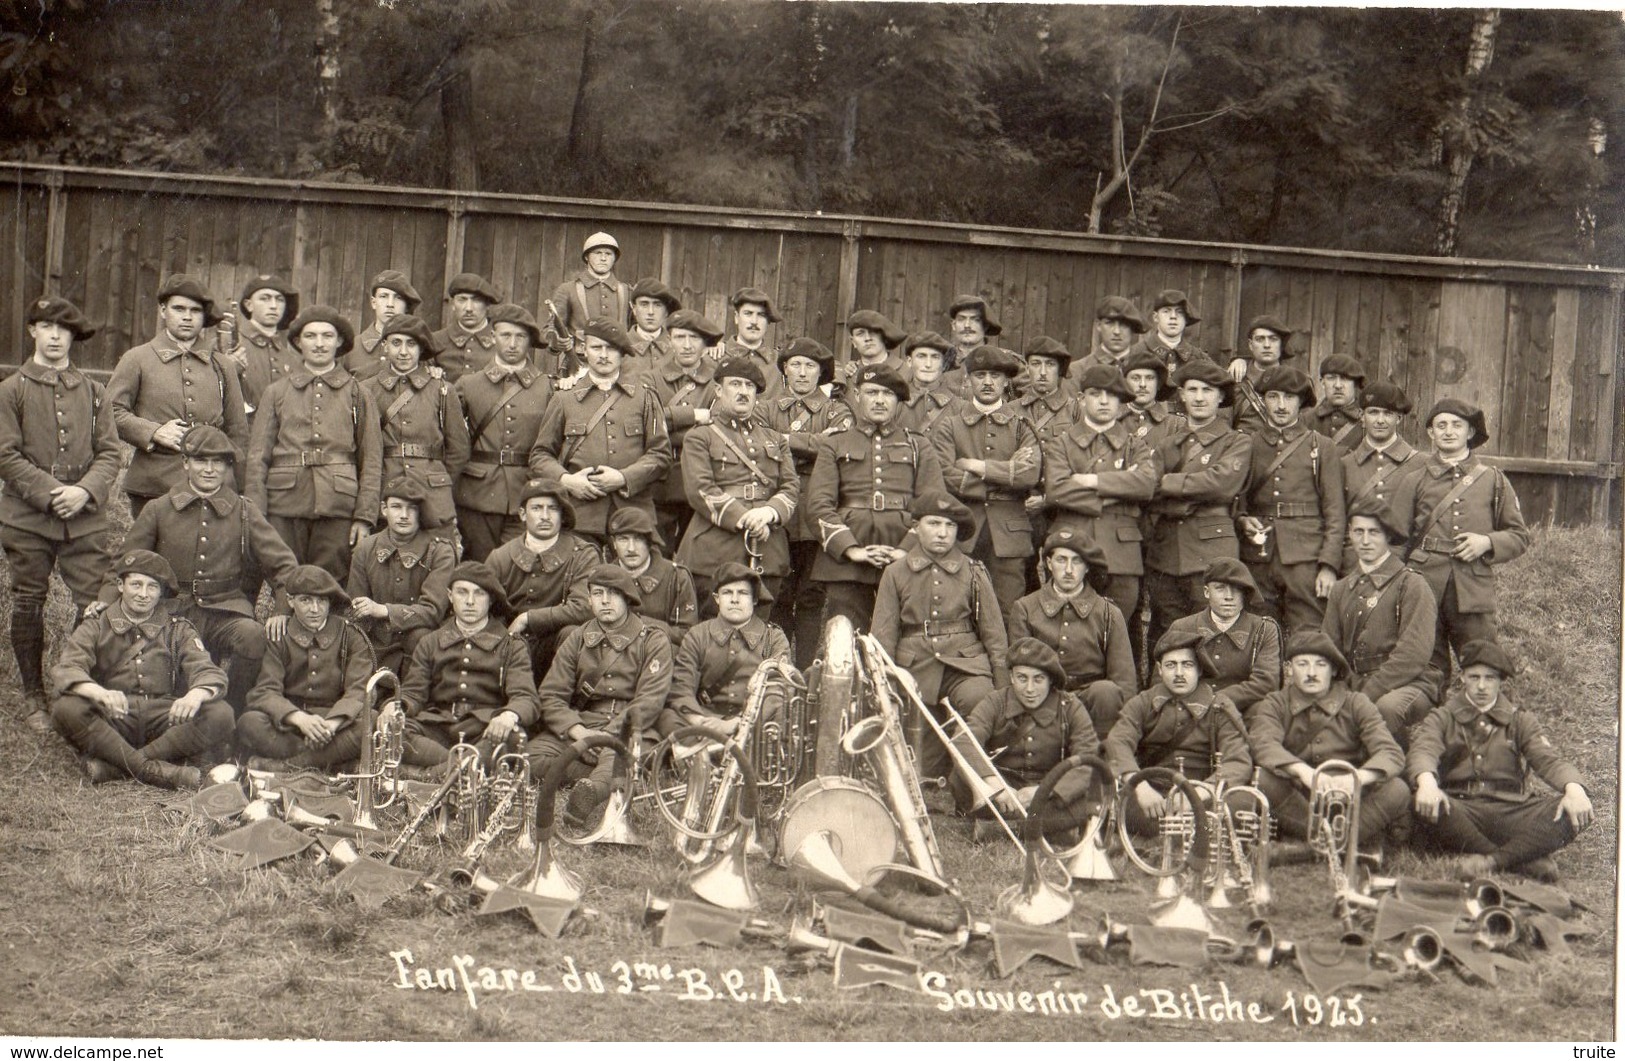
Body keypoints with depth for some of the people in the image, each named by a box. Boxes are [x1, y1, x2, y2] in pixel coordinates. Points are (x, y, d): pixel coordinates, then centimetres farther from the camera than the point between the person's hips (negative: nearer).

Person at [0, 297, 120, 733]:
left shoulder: (92, 391, 10)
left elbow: (110, 452, 6)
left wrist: (84, 491, -12)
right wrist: (51, 493, -15)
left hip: (85, 519, 2)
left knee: (95, 605, -4)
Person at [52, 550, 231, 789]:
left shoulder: (177, 629, 13)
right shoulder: (96, 626, 9)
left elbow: (209, 673, -2)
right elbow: (65, 671, -9)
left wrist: (195, 695, -29)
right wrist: (100, 693, -34)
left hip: (165, 717, 1)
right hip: (112, 719, -1)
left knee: (220, 715, -26)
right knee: (66, 708, -31)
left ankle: (113, 765, -30)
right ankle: (153, 769, -34)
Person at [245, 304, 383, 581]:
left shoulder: (357, 394, 11)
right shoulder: (276, 393, 12)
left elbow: (372, 461, 8)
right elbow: (257, 458, 8)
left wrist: (364, 517, -1)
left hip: (338, 509, -1)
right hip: (285, 508, 1)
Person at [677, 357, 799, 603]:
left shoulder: (775, 440, 23)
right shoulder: (699, 438, 8)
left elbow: (792, 486, 11)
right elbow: (700, 490, -6)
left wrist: (769, 512, -11)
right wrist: (744, 520, -16)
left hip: (768, 555, 4)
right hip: (715, 553, -4)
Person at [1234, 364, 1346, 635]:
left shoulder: (1322, 448, 6)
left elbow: (1335, 514, 3)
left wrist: (1328, 565, -7)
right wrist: (1242, 521, -3)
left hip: (1305, 561, -2)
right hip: (1257, 559, 2)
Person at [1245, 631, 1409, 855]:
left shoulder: (1356, 705, 2)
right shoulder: (1274, 706, 2)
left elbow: (1392, 754, -14)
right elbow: (1264, 745, -21)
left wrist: (1358, 777, -36)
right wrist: (1303, 771, -41)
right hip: (1296, 802, 0)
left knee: (1396, 790, -26)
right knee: (1264, 779, -31)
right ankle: (1362, 844, -23)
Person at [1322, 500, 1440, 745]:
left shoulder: (1411, 584, -2)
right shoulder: (1341, 590, 16)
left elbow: (1413, 655, -12)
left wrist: (1367, 696, -19)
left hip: (1410, 685, -4)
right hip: (1354, 685, 4)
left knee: (1388, 706, -39)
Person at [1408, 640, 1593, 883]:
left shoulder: (1520, 722, 19)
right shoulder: (1443, 718, 13)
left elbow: (1548, 759, 2)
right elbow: (1422, 750, -8)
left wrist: (1574, 788, -22)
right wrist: (1427, 782, -34)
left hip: (1511, 812, 2)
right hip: (1461, 811, -2)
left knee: (1576, 812, -24)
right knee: (1426, 806, -37)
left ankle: (1491, 862, -33)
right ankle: (1525, 860, -27)